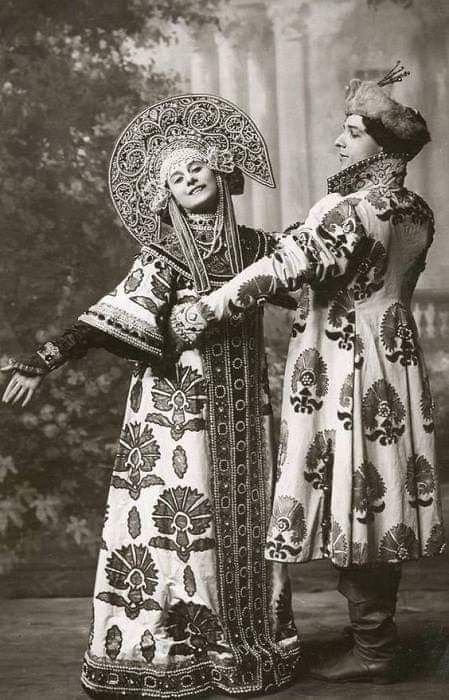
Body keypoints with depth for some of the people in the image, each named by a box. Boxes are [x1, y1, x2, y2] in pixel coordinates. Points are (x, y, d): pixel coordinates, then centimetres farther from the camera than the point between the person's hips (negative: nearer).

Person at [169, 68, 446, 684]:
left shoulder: (348, 210, -17)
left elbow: (280, 270, -24)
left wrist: (200, 312, -18)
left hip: (344, 375, -8)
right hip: (397, 365, 8)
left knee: (351, 501, 1)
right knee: (382, 500, 14)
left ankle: (372, 651, 12)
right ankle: (380, 637, 26)